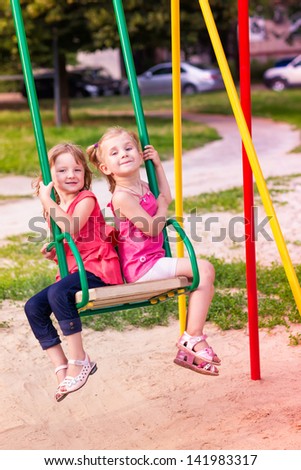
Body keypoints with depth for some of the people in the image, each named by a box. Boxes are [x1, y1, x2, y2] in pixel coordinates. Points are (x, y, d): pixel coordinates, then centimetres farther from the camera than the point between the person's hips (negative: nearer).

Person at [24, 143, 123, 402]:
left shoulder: (86, 199, -5)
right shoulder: (55, 208, 16)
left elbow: (73, 228, -25)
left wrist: (47, 201, -19)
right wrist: (53, 254, 4)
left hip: (98, 268, -8)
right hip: (74, 272, 8)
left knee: (58, 293, -34)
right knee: (34, 307, -10)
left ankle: (80, 360, -22)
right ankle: (62, 367, -6)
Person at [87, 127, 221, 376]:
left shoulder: (142, 187, 11)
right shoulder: (122, 196, -17)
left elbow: (166, 197, 31)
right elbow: (152, 228, -18)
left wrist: (158, 165, 24)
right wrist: (162, 207, 0)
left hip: (153, 261, 10)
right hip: (141, 265, -10)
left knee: (205, 284, 11)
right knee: (204, 268, -19)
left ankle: (190, 349, 7)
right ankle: (193, 338, -13)